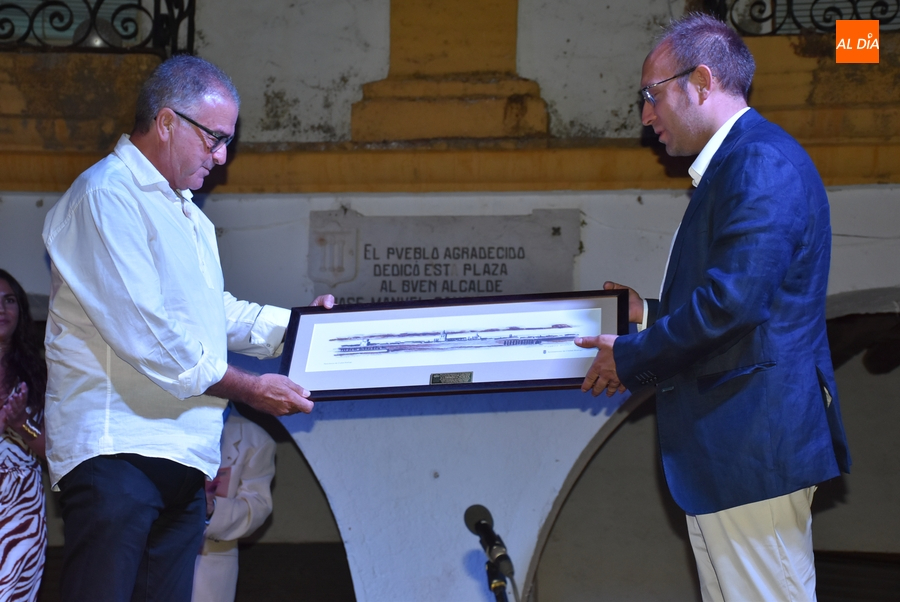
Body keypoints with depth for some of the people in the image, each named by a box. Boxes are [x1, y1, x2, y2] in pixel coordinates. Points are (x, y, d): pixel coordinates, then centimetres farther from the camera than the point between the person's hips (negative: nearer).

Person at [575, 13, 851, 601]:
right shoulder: (740, 160, 18)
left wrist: (632, 357, -12)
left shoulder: (762, 163, -16)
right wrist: (651, 315, 19)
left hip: (753, 443, -11)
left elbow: (732, 302, -24)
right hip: (728, 442, 11)